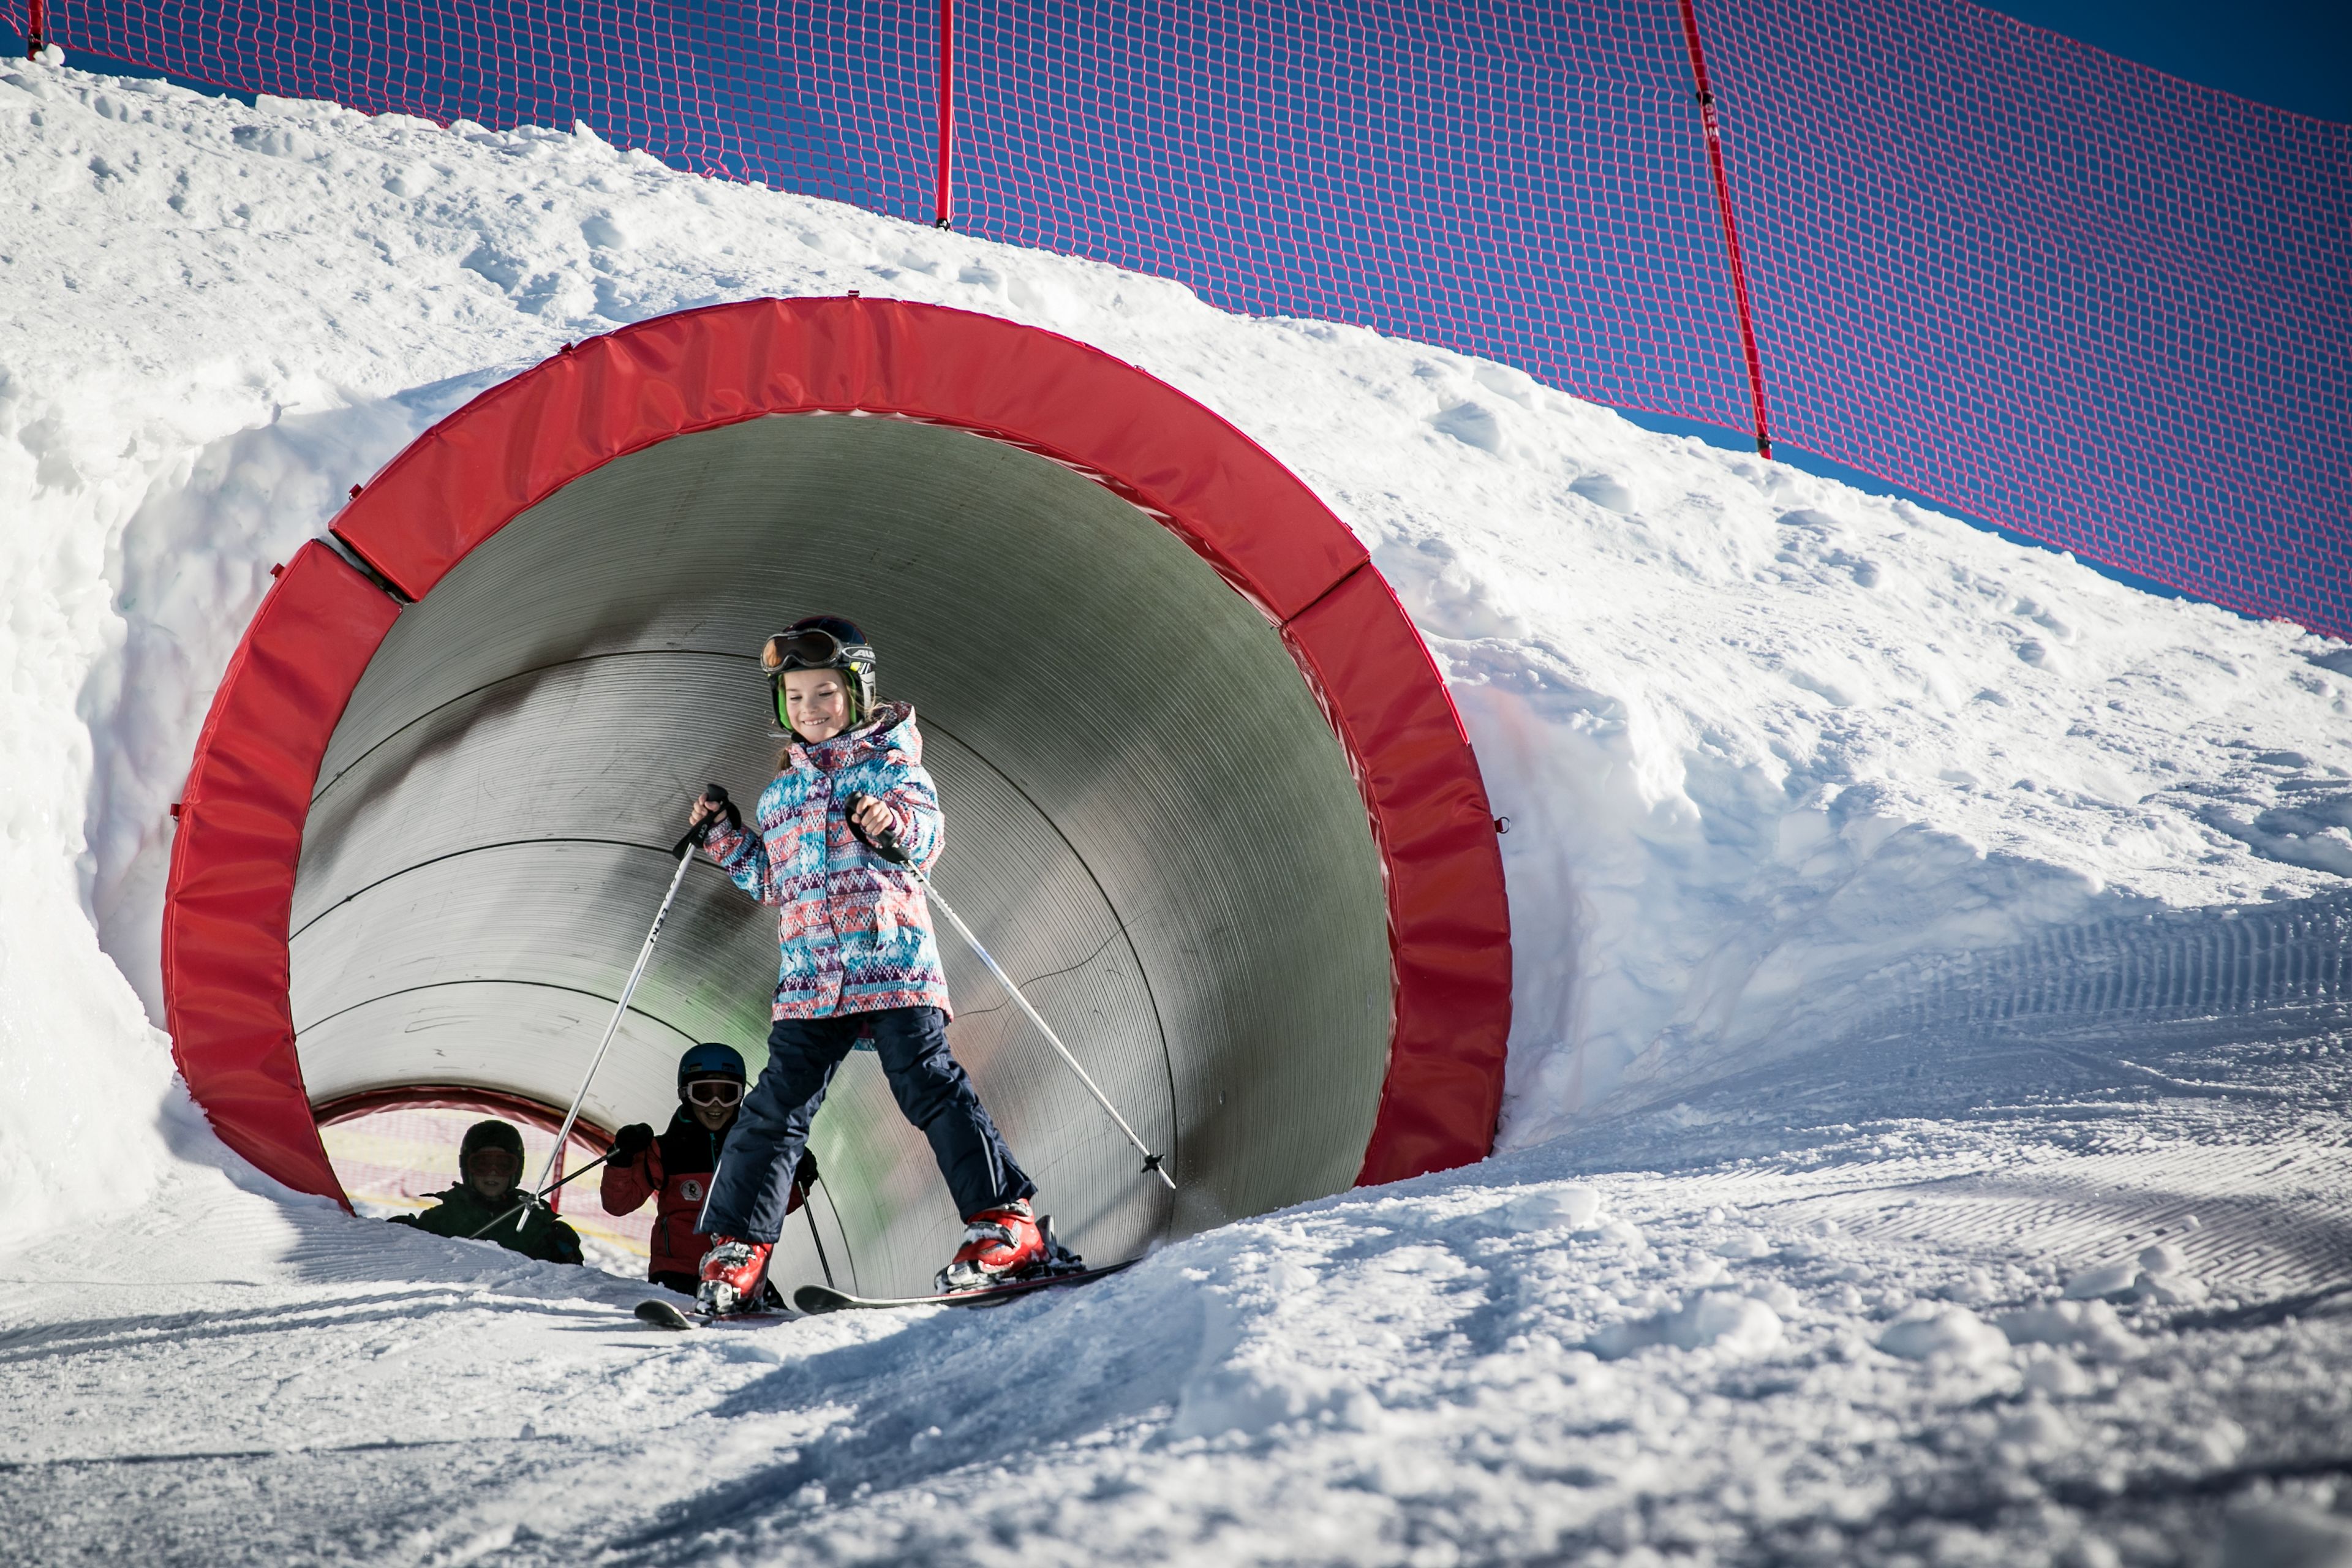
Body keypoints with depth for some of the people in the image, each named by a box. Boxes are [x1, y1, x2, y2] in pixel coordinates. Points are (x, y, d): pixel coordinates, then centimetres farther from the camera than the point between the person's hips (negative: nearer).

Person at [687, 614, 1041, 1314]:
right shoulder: (783, 789, 25)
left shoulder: (889, 758, 11)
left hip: (891, 954, -4)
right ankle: (736, 1249, 3)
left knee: (929, 1083, -13)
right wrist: (726, 836, 17)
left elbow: (927, 832, -2)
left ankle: (1006, 1222, -10)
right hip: (808, 972, 4)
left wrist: (895, 821, -22)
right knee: (777, 1105, -1)